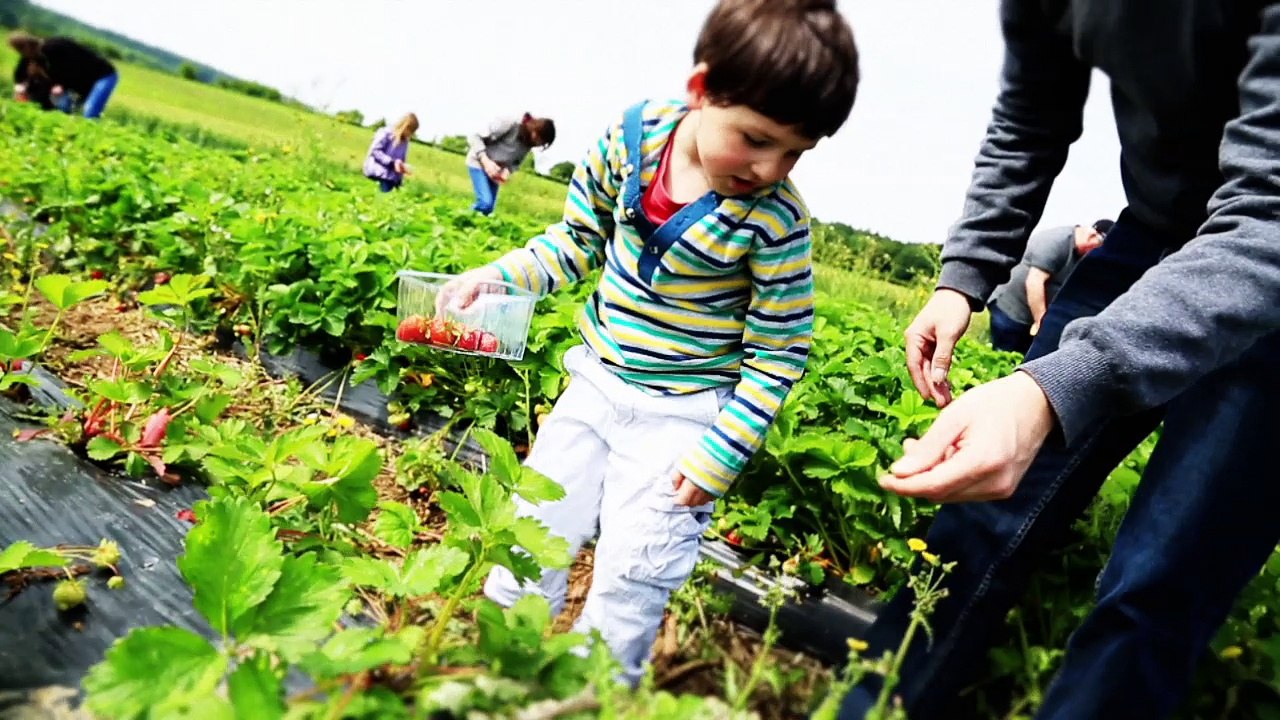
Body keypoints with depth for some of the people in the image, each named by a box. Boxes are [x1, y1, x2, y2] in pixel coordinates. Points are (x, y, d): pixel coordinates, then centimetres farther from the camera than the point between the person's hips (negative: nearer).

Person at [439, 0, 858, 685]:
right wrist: (495, 275, -8)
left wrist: (720, 456, -15)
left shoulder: (774, 219, -21)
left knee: (629, 580, 1)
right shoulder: (629, 136, -11)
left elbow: (779, 351, -13)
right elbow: (578, 240, 5)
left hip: (682, 415, -4)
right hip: (596, 382, 5)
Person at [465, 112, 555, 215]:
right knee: (486, 202, -21)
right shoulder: (508, 123, -29)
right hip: (479, 163, -7)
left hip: (495, 170, 7)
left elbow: (516, 162, 4)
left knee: (489, 209, 3)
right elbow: (474, 137, -25)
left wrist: (508, 170, -19)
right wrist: (486, 161, -36)